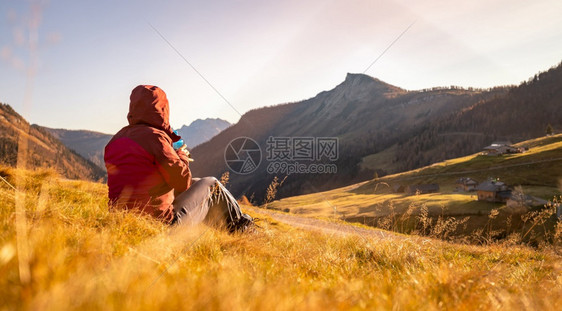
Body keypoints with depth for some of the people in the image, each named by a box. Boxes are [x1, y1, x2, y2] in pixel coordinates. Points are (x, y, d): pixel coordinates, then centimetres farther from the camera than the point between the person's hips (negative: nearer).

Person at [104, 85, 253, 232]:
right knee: (211, 185, 10)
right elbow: (182, 182, -14)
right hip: (160, 221, -8)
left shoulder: (115, 140, 8)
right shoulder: (154, 136, -17)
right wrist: (182, 156, 6)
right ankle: (240, 226, 30)